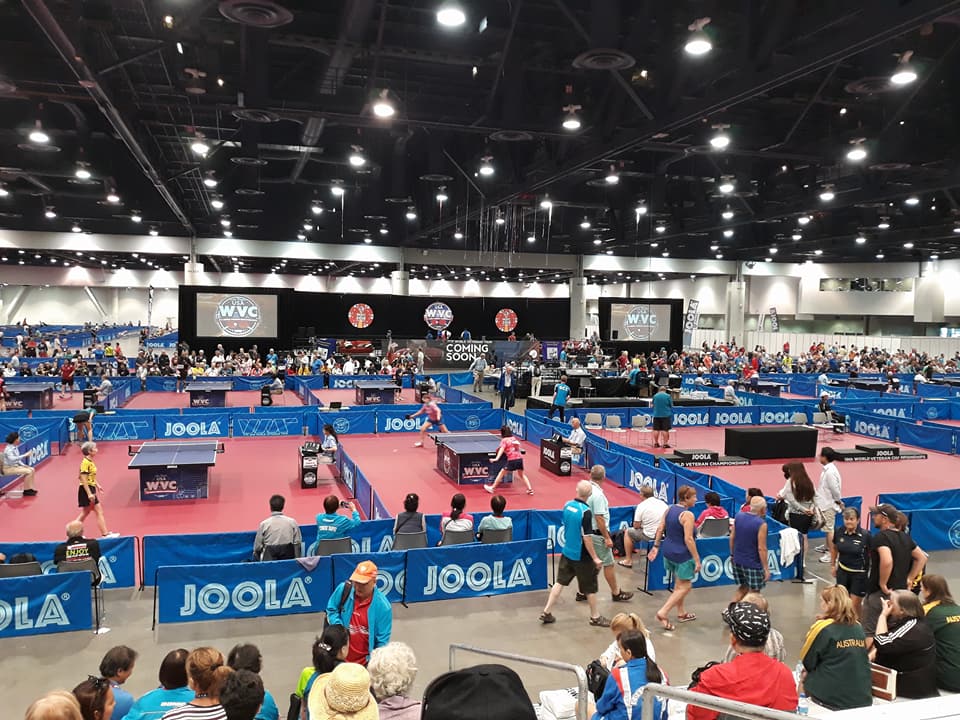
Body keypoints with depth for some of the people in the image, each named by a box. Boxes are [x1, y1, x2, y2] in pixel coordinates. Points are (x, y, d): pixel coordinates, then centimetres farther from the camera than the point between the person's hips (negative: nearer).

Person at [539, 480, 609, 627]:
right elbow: (587, 538, -21)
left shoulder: (567, 505, -3)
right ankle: (595, 617, 26)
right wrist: (595, 558, -15)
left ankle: (546, 612, 16)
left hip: (567, 552, 6)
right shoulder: (585, 511, -23)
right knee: (590, 587, 11)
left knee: (560, 582, 15)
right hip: (582, 556, -6)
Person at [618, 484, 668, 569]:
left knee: (628, 532, 19)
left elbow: (636, 526, -10)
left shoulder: (642, 505, -12)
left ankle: (628, 560, 24)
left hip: (650, 536, -6)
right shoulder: (663, 503, 2)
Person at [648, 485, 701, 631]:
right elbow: (688, 539, -22)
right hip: (682, 555, -8)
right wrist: (697, 560, -17)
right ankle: (663, 612, -4)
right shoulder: (687, 515, -20)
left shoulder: (669, 509, 3)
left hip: (668, 551, 8)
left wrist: (656, 546, 12)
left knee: (679, 584, 23)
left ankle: (681, 613, 35)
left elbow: (660, 529, 5)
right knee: (685, 587, 4)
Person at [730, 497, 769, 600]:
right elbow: (761, 548, -18)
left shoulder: (738, 516, -1)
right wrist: (766, 568, -12)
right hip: (753, 563, -6)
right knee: (755, 591, 9)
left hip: (738, 560, 6)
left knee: (744, 587, 21)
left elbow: (732, 537, 5)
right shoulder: (761, 524, -19)